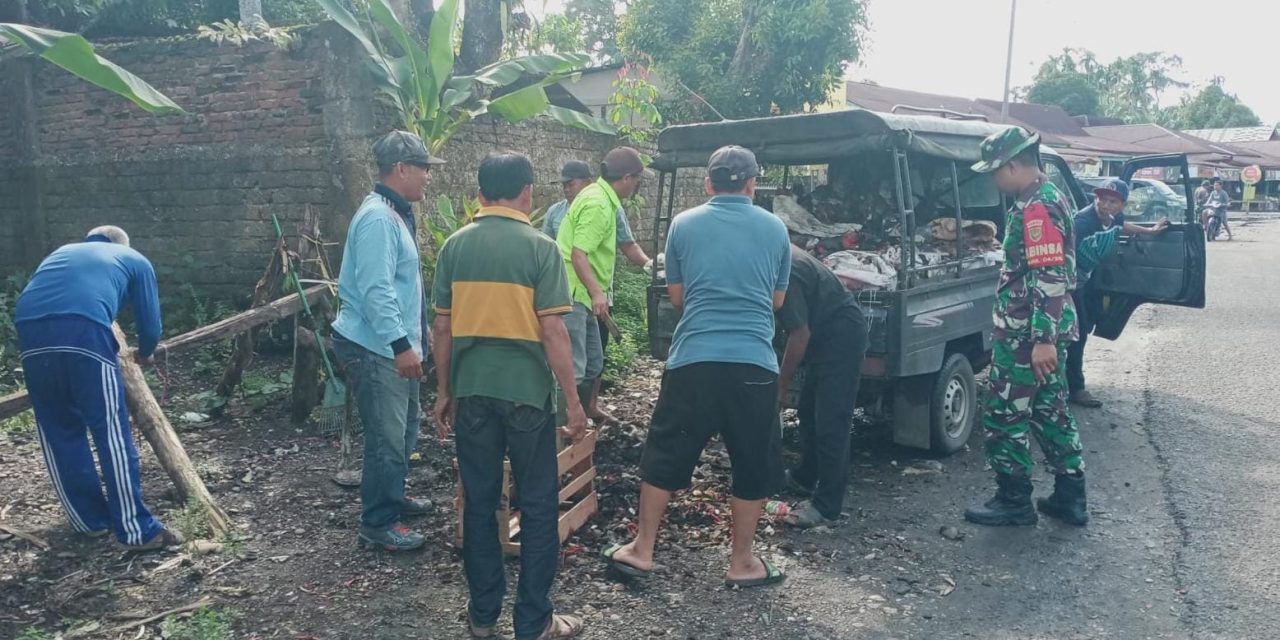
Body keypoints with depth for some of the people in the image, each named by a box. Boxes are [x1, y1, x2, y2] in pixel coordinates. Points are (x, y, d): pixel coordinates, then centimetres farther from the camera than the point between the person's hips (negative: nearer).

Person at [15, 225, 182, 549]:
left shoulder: (61, 252, 39)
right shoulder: (134, 259, 27)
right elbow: (150, 325, 24)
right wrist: (144, 353, 45)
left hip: (30, 330, 4)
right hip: (84, 330, -4)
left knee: (58, 433, 17)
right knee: (112, 432, 0)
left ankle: (91, 520, 27)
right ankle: (137, 529, 4)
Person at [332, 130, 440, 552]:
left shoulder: (395, 214, 14)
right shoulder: (378, 219, -19)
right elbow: (375, 290, -26)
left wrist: (407, 342, 23)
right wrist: (401, 344, -27)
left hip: (391, 344, 11)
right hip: (374, 348, -11)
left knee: (403, 430, 21)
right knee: (388, 438, -4)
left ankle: (391, 498, 37)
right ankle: (378, 525, 7)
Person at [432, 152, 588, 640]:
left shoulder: (455, 246, 2)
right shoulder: (539, 248, -9)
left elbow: (443, 328, 5)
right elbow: (553, 332, -12)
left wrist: (444, 391, 15)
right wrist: (573, 399, -5)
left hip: (473, 391, 4)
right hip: (526, 390, -4)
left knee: (479, 502, 13)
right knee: (538, 506, 8)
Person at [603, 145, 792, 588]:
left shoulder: (684, 225, 5)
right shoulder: (775, 229, 7)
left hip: (693, 360, 0)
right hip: (754, 363, 0)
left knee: (665, 455, 13)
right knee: (753, 465, 14)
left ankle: (641, 551, 23)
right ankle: (741, 563, 24)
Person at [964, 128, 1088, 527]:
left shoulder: (1036, 208, -19)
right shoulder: (1049, 197, 14)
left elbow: (1049, 279, -25)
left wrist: (1042, 340, -26)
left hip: (1027, 333, -10)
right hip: (1047, 331, 10)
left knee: (1003, 417, 0)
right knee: (1051, 411, 16)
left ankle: (1014, 501, 10)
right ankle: (1070, 497, 24)